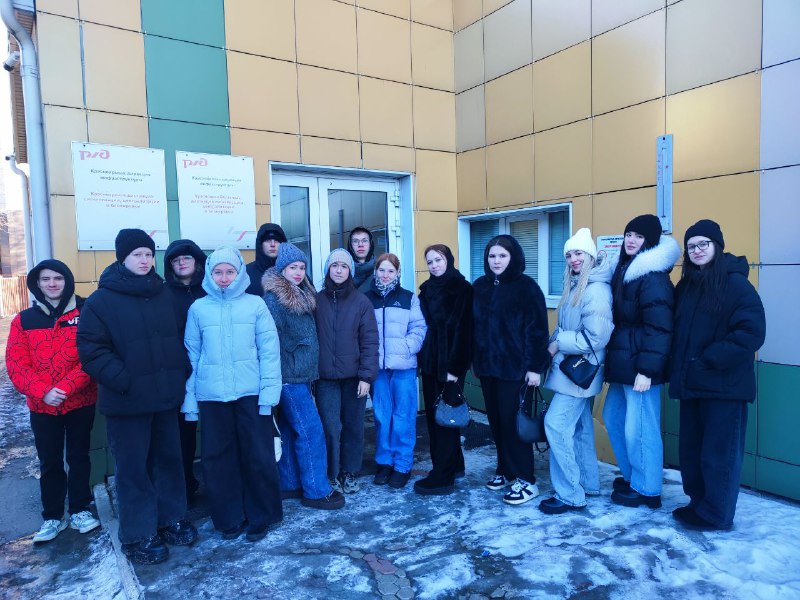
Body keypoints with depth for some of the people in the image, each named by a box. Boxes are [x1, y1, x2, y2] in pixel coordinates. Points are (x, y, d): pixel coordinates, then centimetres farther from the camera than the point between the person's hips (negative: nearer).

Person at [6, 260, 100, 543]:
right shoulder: (24, 320, 1)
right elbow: (16, 364, -3)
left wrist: (66, 387, -21)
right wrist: (43, 392, -17)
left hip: (81, 402, -1)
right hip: (42, 406, 2)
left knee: (79, 458, 12)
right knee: (49, 463, 12)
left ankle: (80, 510, 27)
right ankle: (53, 516, 27)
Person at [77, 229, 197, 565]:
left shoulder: (163, 294, 9)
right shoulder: (101, 300, -5)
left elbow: (178, 338, 14)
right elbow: (91, 349, -10)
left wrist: (182, 373, 2)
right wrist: (122, 380, -19)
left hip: (166, 396, 5)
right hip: (127, 401, -4)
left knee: (169, 459, 15)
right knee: (133, 468, 5)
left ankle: (171, 519, 32)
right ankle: (138, 536, 19)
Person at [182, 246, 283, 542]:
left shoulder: (255, 304, 1)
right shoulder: (198, 308, 5)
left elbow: (269, 350, -2)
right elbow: (191, 354, 6)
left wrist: (269, 390, -9)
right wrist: (189, 398, 3)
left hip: (251, 394, -1)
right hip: (212, 396, 2)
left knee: (258, 457, 5)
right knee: (218, 459, 9)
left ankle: (261, 517, 23)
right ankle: (229, 518, 27)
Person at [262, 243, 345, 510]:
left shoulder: (304, 295, 13)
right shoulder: (273, 299, -12)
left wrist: (309, 368, 14)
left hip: (302, 374, 8)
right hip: (290, 376, -8)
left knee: (290, 431, 15)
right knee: (311, 431, -5)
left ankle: (289, 484, 25)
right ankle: (317, 491, 5)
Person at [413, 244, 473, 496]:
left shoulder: (462, 289, -7)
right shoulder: (427, 290, 12)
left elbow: (462, 330, -13)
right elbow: (423, 325, 13)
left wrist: (454, 366, -17)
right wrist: (422, 359, 5)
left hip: (450, 362, -7)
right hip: (430, 362, 7)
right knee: (433, 415, 11)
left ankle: (442, 477, 4)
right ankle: (454, 465, 26)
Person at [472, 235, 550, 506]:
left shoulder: (526, 287, -7)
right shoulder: (480, 286, 8)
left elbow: (537, 329, -10)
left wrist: (535, 366, -14)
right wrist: (473, 359, 10)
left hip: (514, 367, -5)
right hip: (487, 365, 5)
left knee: (512, 421, -2)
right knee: (496, 420, 11)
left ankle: (526, 480, 10)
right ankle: (505, 470, 27)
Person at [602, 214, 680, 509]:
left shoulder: (653, 276, -14)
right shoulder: (624, 269, 15)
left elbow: (658, 328, -19)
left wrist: (646, 369, -22)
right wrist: (612, 358, 15)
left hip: (640, 364, -10)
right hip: (622, 362, 10)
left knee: (638, 428, 0)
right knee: (613, 417, 18)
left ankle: (646, 490, 17)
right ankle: (631, 476, 34)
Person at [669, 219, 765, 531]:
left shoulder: (736, 284, -10)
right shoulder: (686, 286, 11)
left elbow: (751, 332, -17)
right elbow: (678, 332, 19)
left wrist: (709, 359, -17)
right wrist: (678, 368, 5)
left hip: (724, 386, -7)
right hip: (691, 383, 7)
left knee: (719, 452, 4)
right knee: (690, 449, 14)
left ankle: (716, 515, 18)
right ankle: (698, 503, 30)